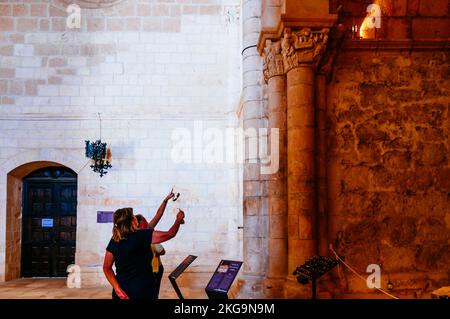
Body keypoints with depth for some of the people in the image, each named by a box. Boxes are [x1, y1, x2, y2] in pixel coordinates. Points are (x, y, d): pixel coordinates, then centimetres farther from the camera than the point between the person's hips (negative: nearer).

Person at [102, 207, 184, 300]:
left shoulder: (114, 241, -1)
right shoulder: (143, 235, -15)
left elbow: (107, 268, 1)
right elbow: (170, 234, -5)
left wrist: (117, 288, -4)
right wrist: (178, 220, 12)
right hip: (143, 291, -4)